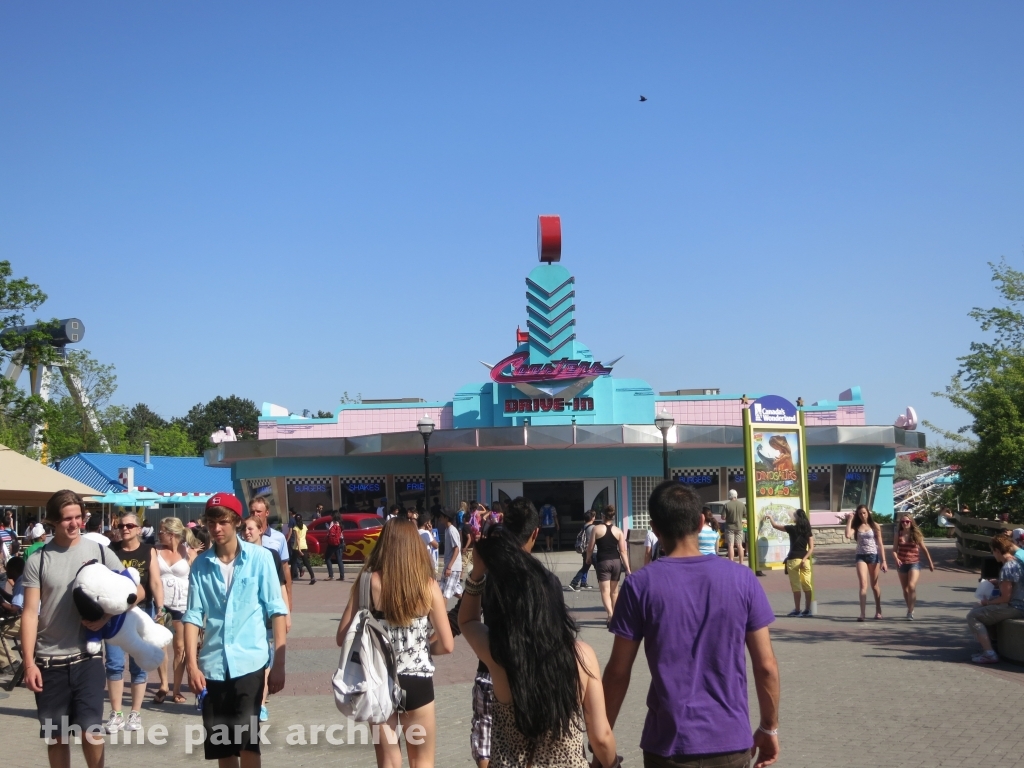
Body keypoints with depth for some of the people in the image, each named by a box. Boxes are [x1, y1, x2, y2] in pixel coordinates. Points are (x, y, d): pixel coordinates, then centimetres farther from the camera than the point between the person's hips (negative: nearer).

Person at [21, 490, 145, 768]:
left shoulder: (99, 551, 0)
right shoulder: (37, 559, -1)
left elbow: (138, 591, 2)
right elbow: (30, 612, -3)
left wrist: (104, 617, -12)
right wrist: (28, 662, -9)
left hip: (87, 658, 0)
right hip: (49, 661, 0)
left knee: (91, 729, -3)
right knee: (56, 735, 9)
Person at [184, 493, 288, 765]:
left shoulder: (260, 557, -3)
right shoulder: (200, 564, 3)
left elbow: (276, 610, -3)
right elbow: (193, 615, 2)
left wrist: (279, 663, -6)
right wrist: (192, 663, -7)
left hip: (249, 661, -3)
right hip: (213, 664, 3)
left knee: (246, 738, -8)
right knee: (220, 744, 10)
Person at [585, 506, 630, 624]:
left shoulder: (596, 529, -5)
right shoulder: (619, 531, 2)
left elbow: (590, 548, -1)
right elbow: (623, 551, -3)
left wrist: (588, 558, 19)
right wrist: (628, 569, -2)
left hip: (602, 562, -3)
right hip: (616, 562, 3)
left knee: (605, 591, -7)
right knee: (614, 591, 18)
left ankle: (610, 614, -28)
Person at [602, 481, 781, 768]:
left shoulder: (640, 585, -9)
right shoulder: (742, 579, -4)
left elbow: (618, 672, -5)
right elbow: (766, 667, -1)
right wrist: (769, 728, 12)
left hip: (668, 745, -2)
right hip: (732, 742, 2)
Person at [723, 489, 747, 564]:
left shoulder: (727, 505, -13)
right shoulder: (742, 504, -4)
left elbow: (723, 516, -12)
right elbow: (745, 515, 3)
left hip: (730, 527, -3)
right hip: (739, 527, 3)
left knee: (730, 545, 0)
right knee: (739, 545, 11)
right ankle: (741, 563, 14)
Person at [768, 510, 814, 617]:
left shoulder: (792, 528, -6)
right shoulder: (808, 530, 6)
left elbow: (775, 526, 6)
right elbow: (811, 548, 0)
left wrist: (770, 518, 23)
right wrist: (804, 559, -5)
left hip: (793, 559, -4)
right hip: (805, 559, 4)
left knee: (796, 585, -1)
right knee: (807, 585, 6)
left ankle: (797, 610, 1)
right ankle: (807, 609, 8)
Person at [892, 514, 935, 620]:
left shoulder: (916, 534, -2)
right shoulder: (898, 535, 1)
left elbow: (924, 549, 6)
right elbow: (894, 550, 1)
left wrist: (930, 563, 9)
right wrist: (896, 559, -19)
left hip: (914, 563, -3)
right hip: (902, 564, 3)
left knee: (912, 586, -19)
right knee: (905, 589, 12)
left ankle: (910, 612, -16)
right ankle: (910, 608, 32)